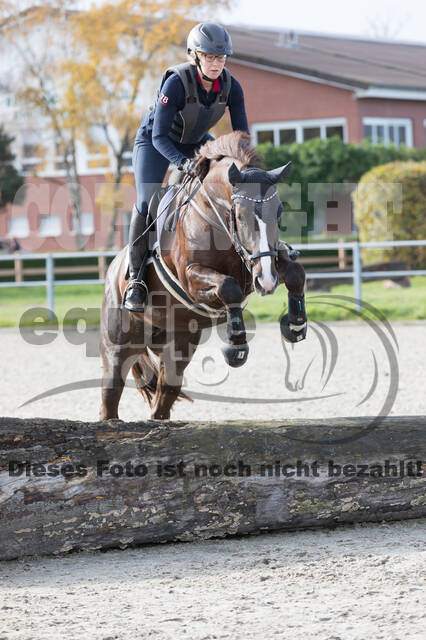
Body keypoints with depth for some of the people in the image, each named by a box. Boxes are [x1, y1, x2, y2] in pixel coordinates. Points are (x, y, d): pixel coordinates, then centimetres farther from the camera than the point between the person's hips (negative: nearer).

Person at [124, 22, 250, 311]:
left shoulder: (231, 86, -22)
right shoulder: (176, 83, -34)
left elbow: (242, 133, -14)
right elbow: (160, 137, -34)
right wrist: (183, 162, -50)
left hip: (196, 141, 5)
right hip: (156, 142, -5)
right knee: (147, 203, -20)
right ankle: (136, 277, -9)